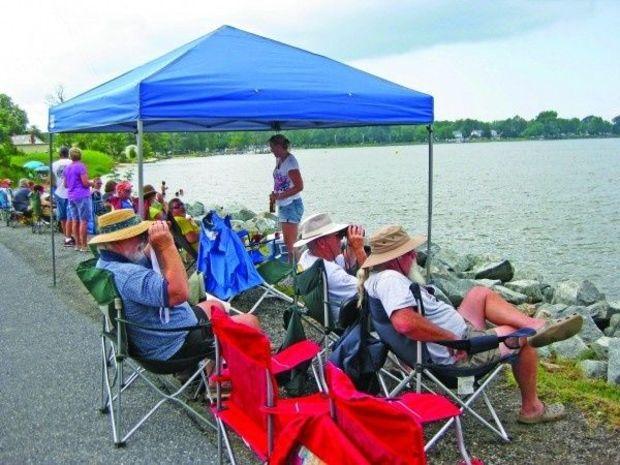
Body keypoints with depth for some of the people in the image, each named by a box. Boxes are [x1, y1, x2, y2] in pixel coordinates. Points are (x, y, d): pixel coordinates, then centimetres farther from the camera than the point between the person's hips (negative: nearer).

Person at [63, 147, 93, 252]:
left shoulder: (67, 168, 13)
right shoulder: (81, 166, -10)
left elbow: (65, 185, 18)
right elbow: (85, 183, -16)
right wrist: (91, 183, 4)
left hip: (71, 197, 8)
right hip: (82, 196, -7)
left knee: (75, 221, 9)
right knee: (83, 221, -6)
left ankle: (77, 244, 12)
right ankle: (83, 245, -7)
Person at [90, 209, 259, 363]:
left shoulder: (106, 262, -1)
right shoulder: (127, 275, -34)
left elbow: (148, 262, 11)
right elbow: (178, 293, -40)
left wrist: (156, 244, -11)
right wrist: (167, 245, -34)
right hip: (177, 346, -10)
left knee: (215, 306, 30)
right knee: (250, 322, 1)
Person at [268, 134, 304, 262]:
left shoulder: (290, 161, -16)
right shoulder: (279, 160, 10)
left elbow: (299, 186, -20)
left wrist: (279, 196, -20)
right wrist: (274, 194, 4)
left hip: (292, 205, -9)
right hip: (283, 206, 9)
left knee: (291, 242, -8)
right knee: (287, 242, 13)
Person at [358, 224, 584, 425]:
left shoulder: (375, 276, 3)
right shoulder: (391, 279, -30)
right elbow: (405, 322, -47)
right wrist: (452, 338, -34)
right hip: (459, 352, -11)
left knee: (481, 294, 19)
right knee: (524, 339, 9)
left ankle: (538, 325, 13)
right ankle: (531, 408, 27)